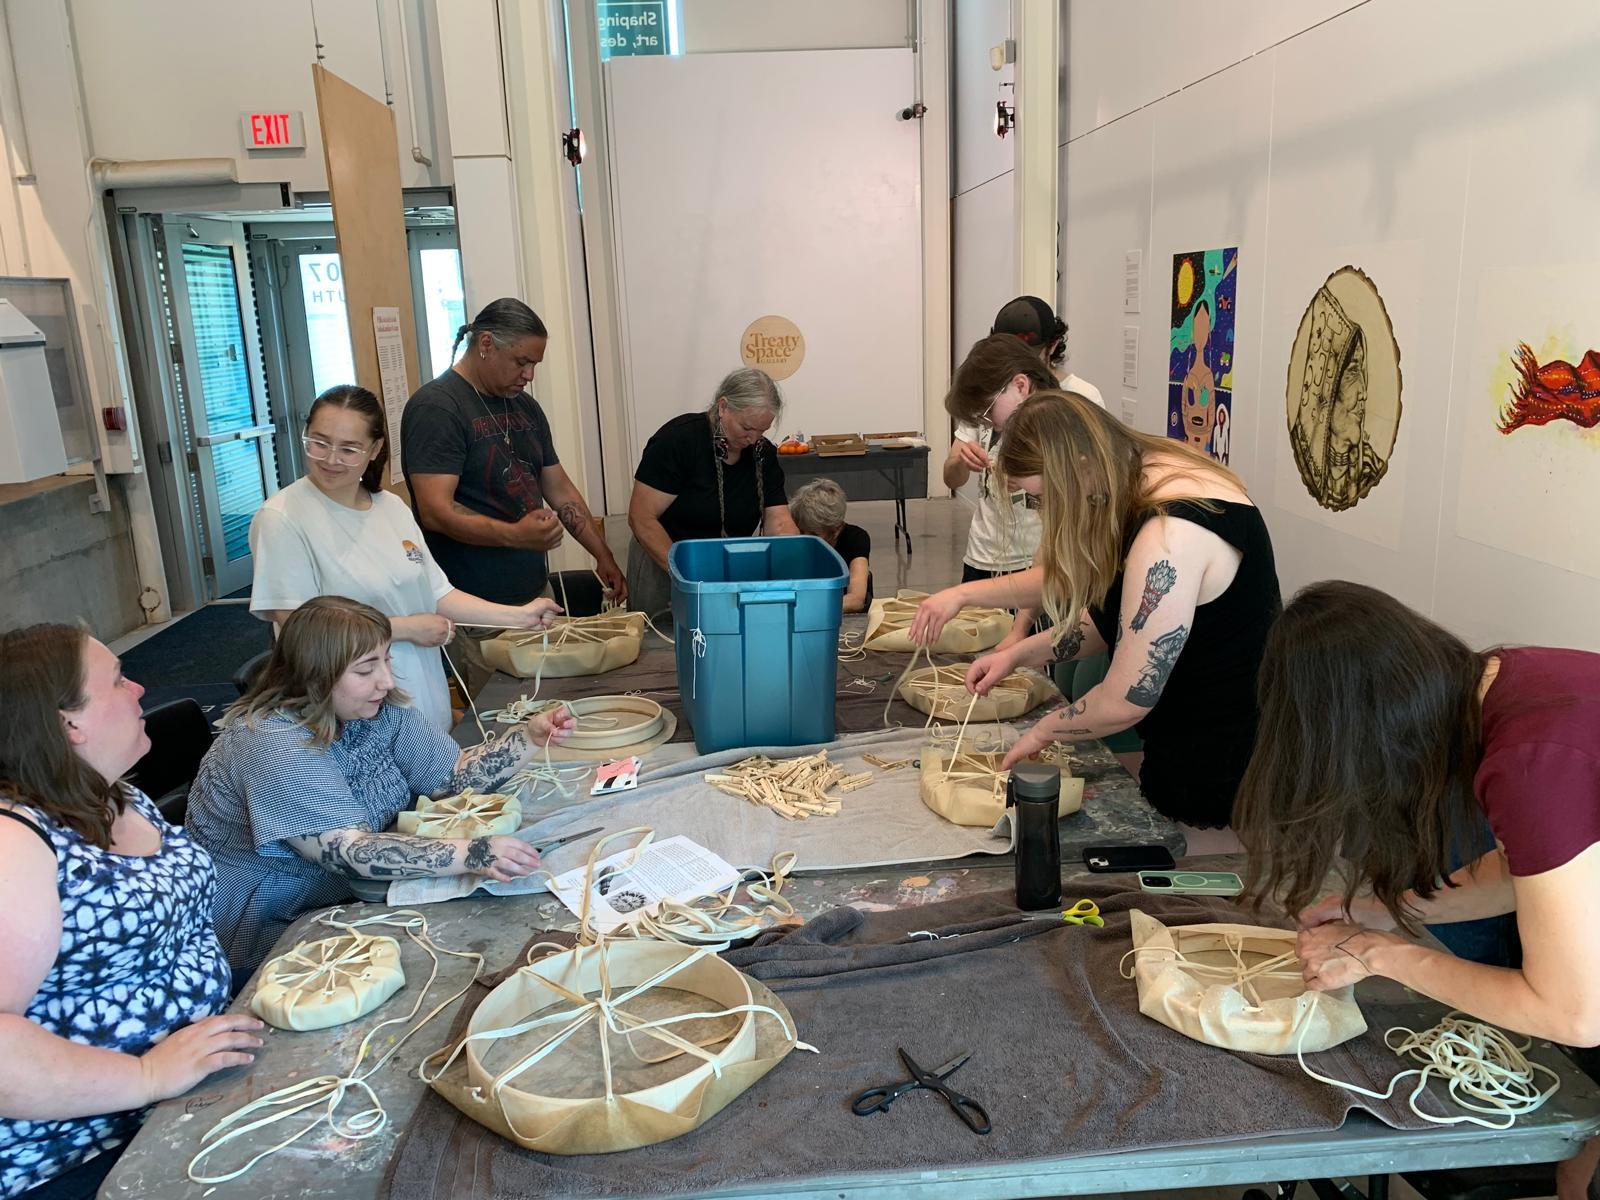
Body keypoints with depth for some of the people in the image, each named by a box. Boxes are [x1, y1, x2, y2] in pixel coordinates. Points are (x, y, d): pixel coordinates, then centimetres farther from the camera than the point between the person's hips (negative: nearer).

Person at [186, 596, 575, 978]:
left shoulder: (380, 712, -5)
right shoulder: (276, 747, -28)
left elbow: (456, 774, -3)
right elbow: (350, 853, -35)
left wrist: (531, 737, -18)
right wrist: (473, 855, -43)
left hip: (344, 901, 7)